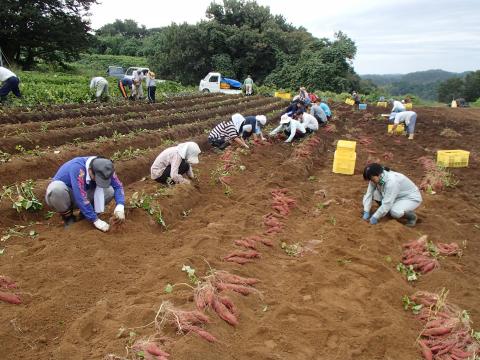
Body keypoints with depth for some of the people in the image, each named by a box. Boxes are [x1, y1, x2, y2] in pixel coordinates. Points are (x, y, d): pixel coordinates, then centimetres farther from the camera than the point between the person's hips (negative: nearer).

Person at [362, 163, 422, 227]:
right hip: (398, 197, 7)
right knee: (374, 193, -14)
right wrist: (366, 211, -16)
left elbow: (387, 203, -34)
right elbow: (369, 194, -9)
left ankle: (411, 216, -2)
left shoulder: (391, 181, -36)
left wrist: (375, 217, -27)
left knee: (395, 212, -34)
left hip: (412, 198, -7)